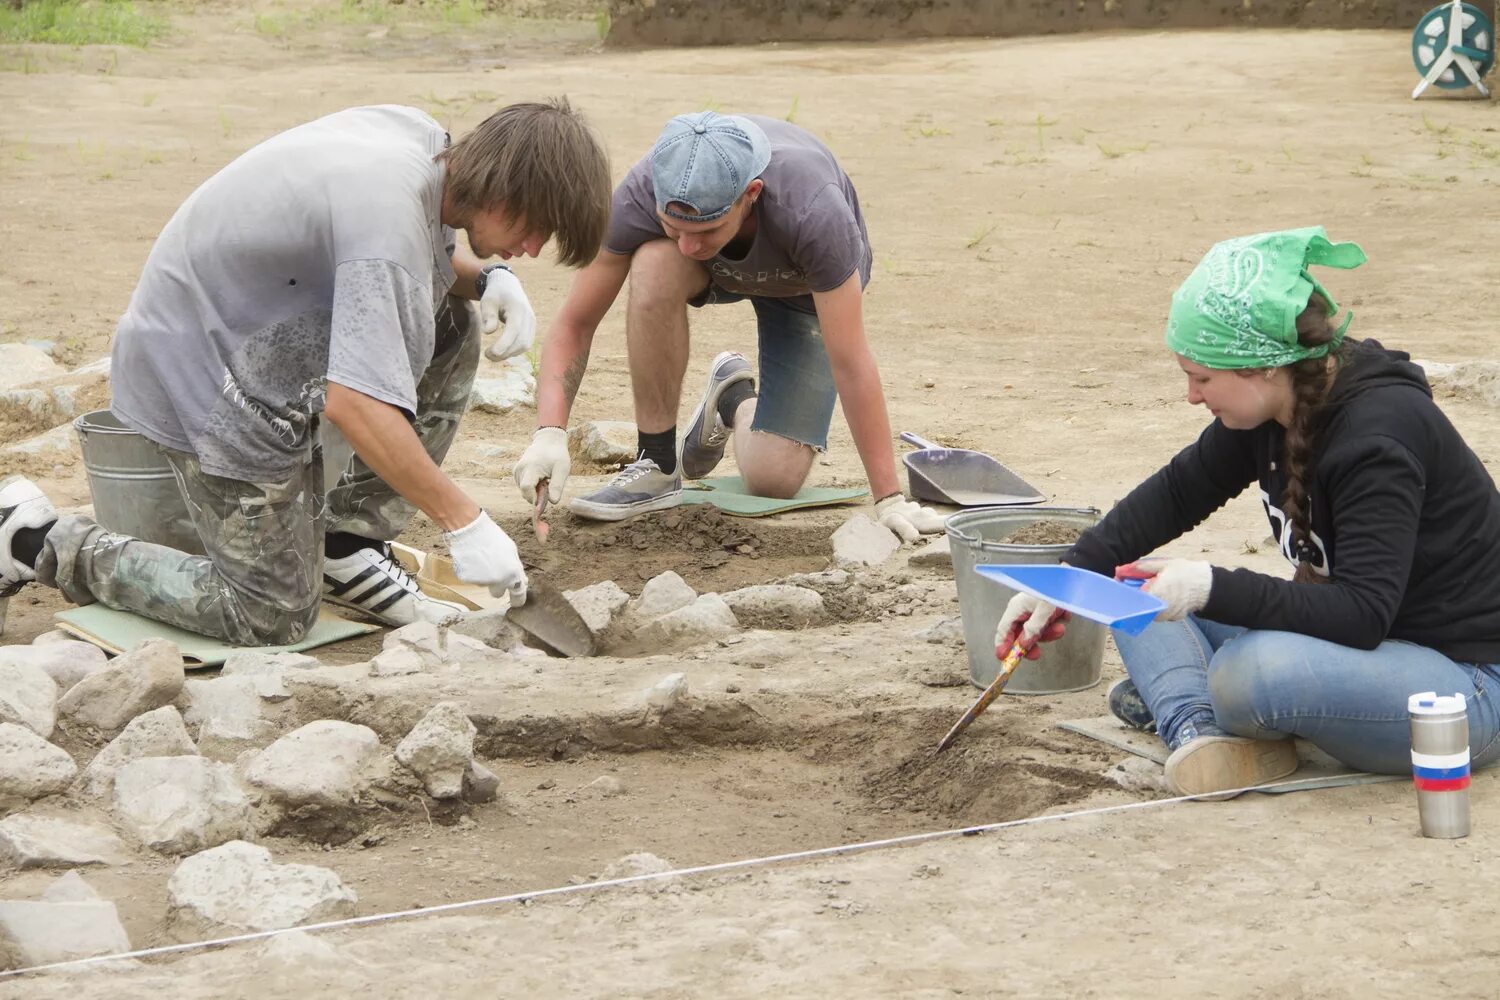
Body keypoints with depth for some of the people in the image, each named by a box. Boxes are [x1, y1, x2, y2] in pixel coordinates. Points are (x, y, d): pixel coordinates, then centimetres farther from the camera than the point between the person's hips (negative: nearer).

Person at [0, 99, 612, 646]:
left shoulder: (422, 136, -4)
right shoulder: (389, 213, -32)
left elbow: (424, 256, 18)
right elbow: (356, 404, -38)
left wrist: (484, 278, -5)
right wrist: (464, 522, -30)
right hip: (205, 378, -9)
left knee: (453, 328, 3)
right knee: (274, 620, -1)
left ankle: (347, 546, 9)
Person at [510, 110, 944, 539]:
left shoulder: (811, 213, -44)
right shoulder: (640, 197, -37)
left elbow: (850, 365, -38)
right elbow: (575, 322, -27)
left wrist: (889, 499, -36)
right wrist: (550, 432, -42)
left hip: (803, 283, -2)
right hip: (718, 272, 2)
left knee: (773, 479, -17)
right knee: (655, 266, -37)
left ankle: (736, 400, 19)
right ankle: (656, 468, -18)